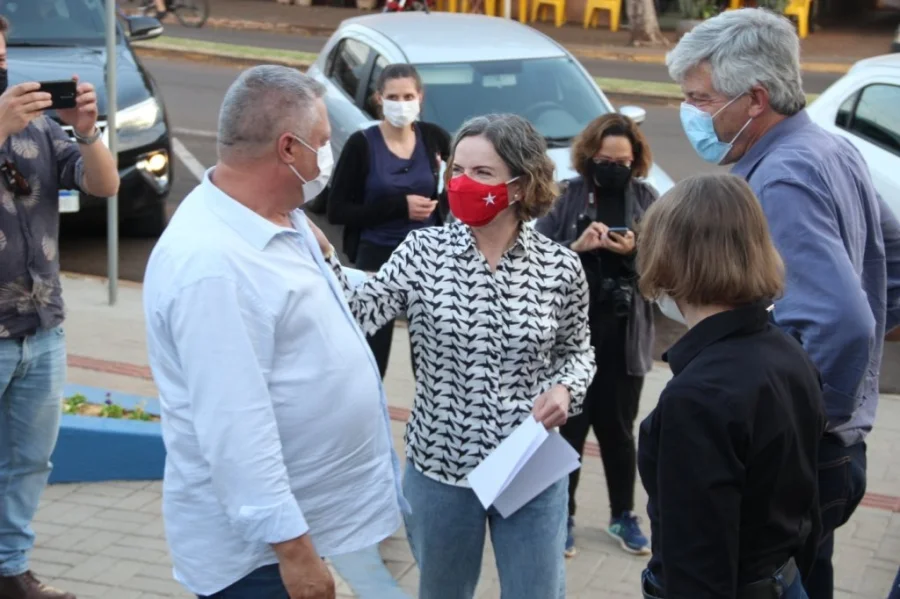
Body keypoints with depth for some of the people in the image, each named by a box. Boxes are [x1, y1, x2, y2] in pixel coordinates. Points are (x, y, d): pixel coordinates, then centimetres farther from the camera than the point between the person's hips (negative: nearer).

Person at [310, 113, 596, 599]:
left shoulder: (561, 268, -7)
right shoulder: (423, 251, -8)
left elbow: (577, 351, 7)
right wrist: (322, 255, -31)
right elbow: (358, 315, -17)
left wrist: (565, 388, -13)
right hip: (439, 468, 1)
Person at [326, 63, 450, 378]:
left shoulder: (434, 137, -1)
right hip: (377, 257, -3)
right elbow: (336, 210, -11)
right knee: (371, 354, 1)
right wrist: (399, 207, -16)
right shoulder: (362, 144, -9)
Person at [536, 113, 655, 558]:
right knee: (569, 424, 4)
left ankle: (623, 516, 27)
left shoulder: (646, 199, 4)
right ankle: (562, 515, 18)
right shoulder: (567, 197, -2)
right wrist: (577, 246, -22)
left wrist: (636, 251, -15)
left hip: (625, 334, 2)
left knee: (618, 427, 12)